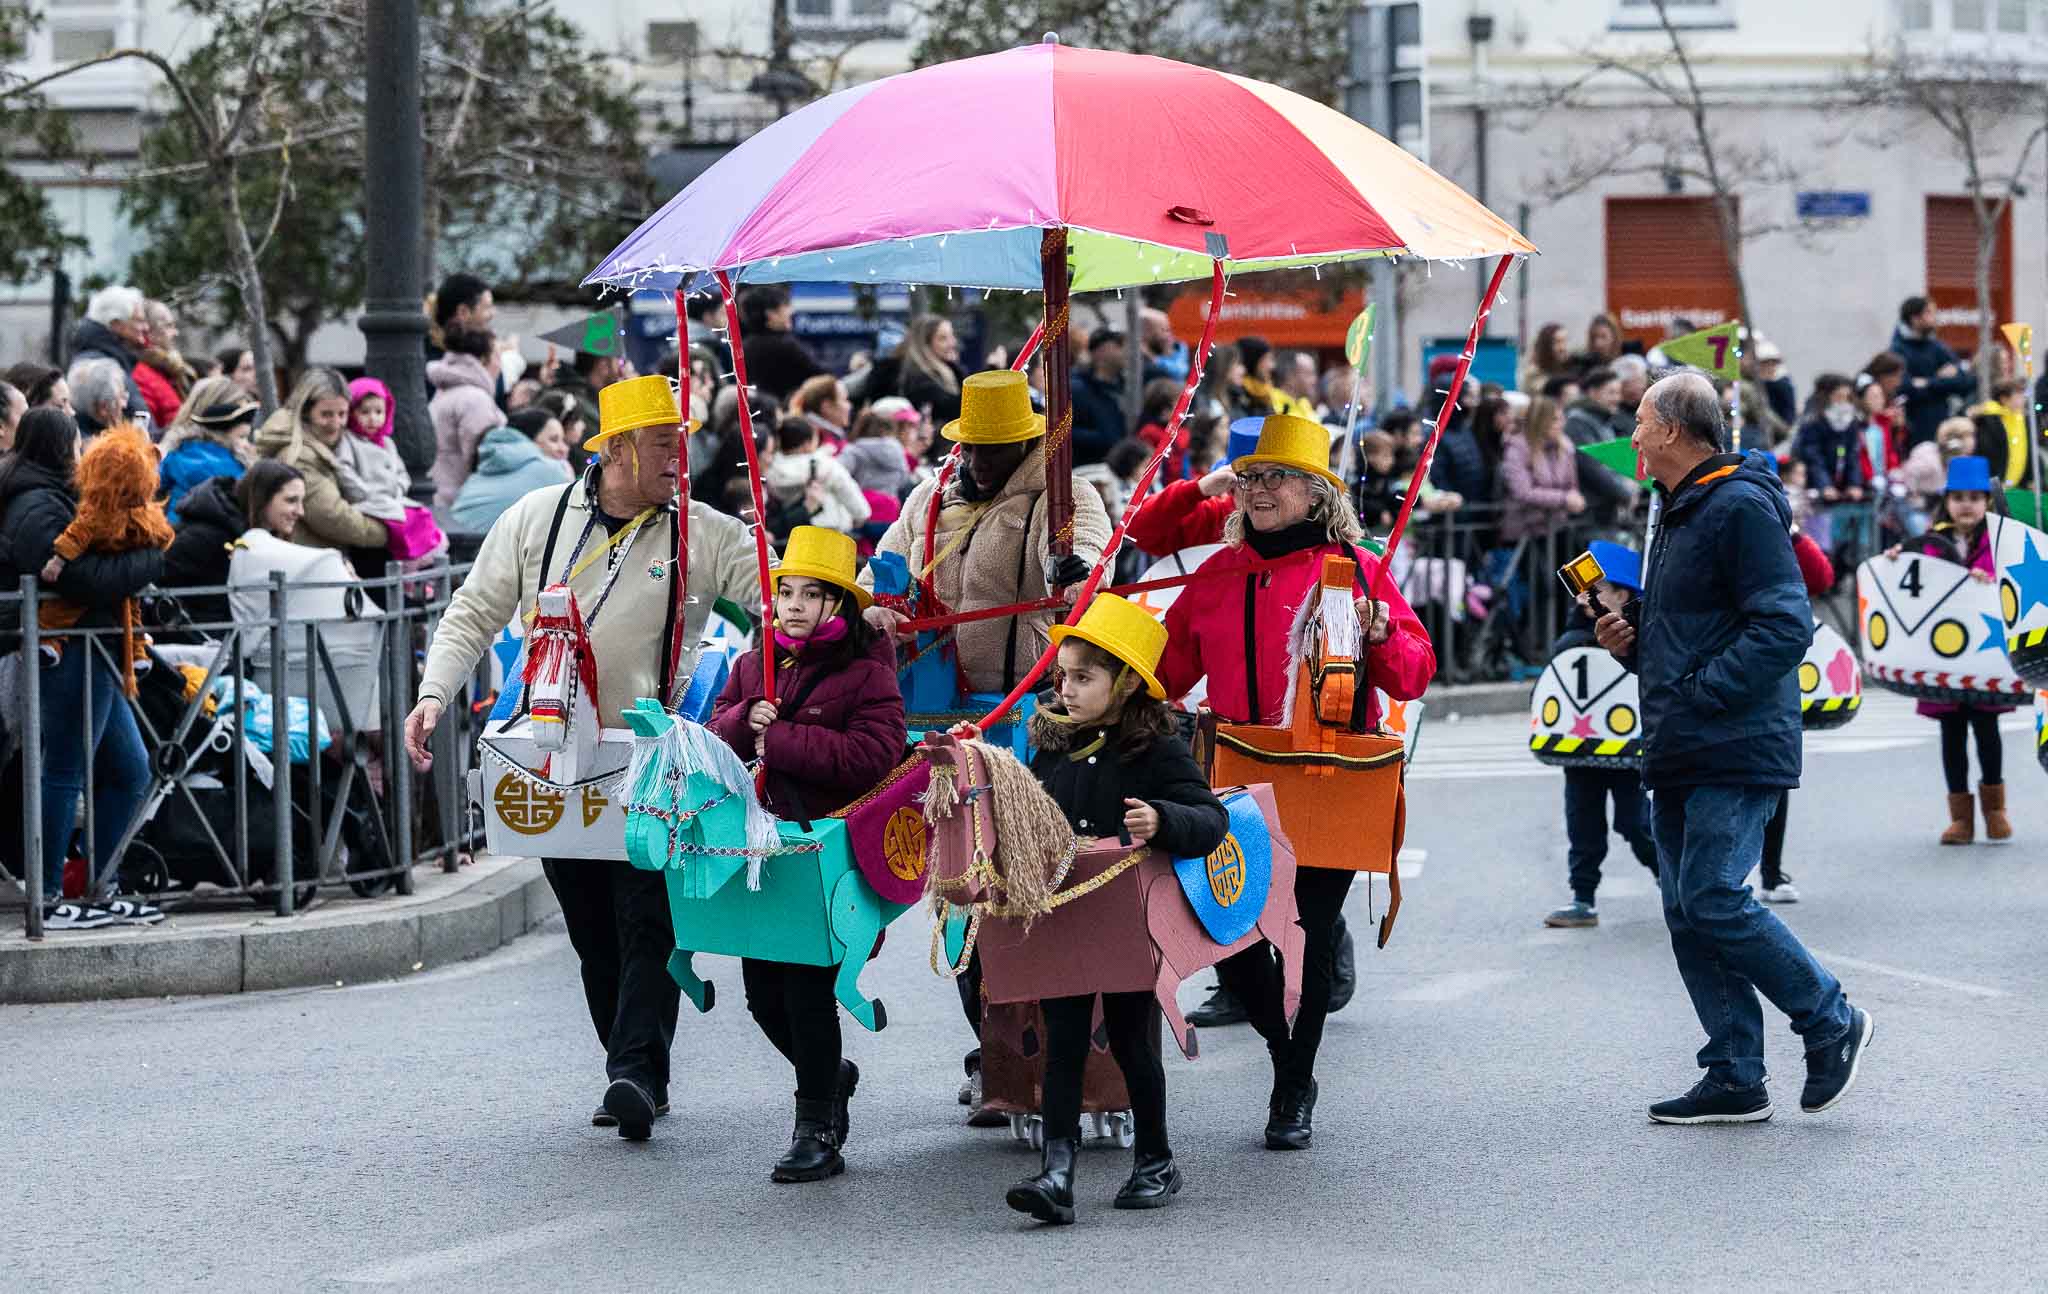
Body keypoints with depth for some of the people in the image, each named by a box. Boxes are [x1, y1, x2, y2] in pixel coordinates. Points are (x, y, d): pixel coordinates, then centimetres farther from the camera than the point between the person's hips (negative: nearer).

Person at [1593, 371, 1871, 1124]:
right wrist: (1630, 645, 10)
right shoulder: (1680, 514, 20)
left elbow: (1785, 627, -20)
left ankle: (1831, 1024, 3)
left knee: (1712, 900, -14)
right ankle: (1734, 1082, 8)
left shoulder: (1741, 509, -12)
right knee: (1687, 914, 6)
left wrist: (1698, 692, -21)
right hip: (1680, 759, 10)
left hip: (1735, 752, -10)